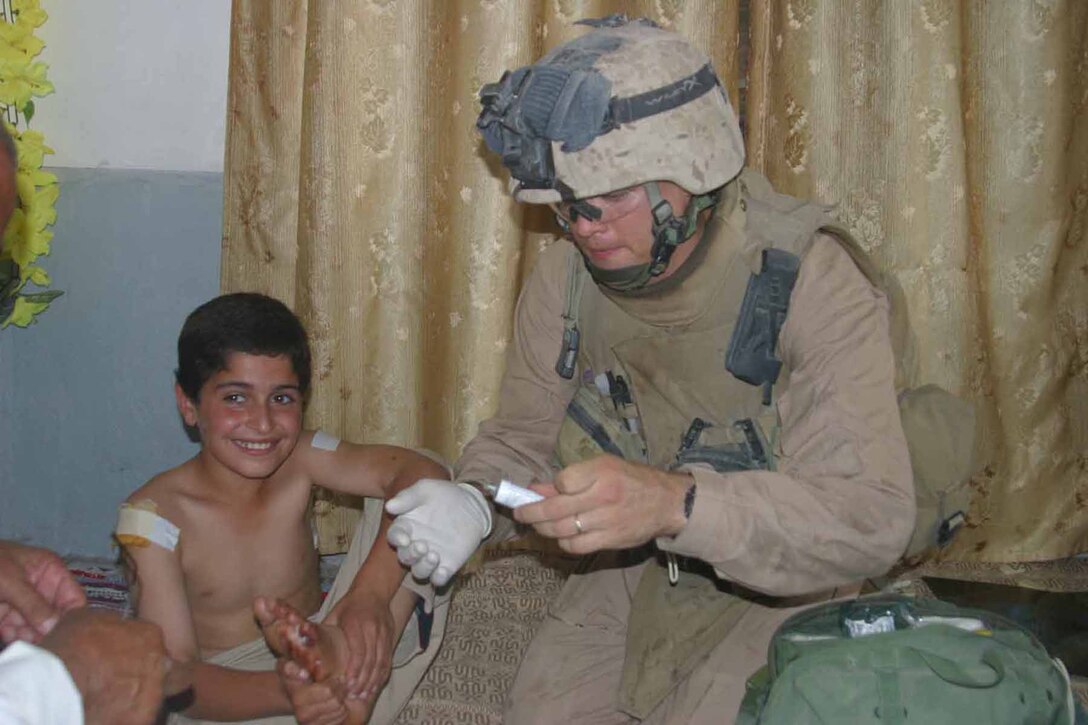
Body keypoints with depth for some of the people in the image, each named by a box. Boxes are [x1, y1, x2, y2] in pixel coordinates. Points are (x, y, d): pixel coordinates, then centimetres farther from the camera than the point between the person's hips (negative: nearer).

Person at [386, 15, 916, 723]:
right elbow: (522, 440, 2)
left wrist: (677, 504, -50)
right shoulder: (566, 277, -9)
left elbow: (872, 517, -34)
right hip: (632, 571, 4)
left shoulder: (810, 278, -26)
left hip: (780, 585, -4)